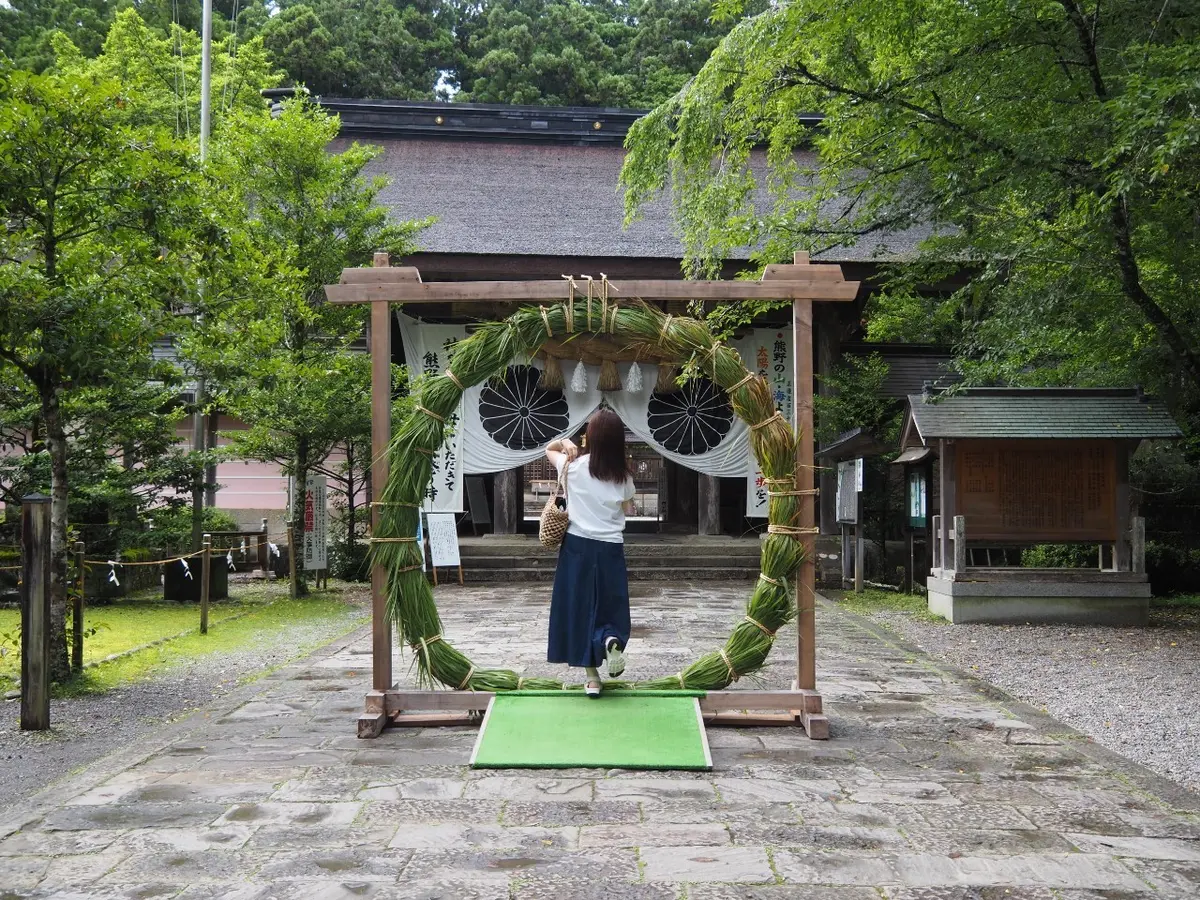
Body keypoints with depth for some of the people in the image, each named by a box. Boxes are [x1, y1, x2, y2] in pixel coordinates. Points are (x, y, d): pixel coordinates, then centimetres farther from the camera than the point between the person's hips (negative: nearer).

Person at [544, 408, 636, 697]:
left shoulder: (574, 466, -4)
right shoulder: (623, 474, -1)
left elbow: (548, 449, 15)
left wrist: (564, 442, -1)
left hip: (578, 546, -1)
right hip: (610, 549, 1)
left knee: (580, 608, 7)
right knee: (611, 607, 13)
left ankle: (592, 677, 7)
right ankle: (611, 639, -21)